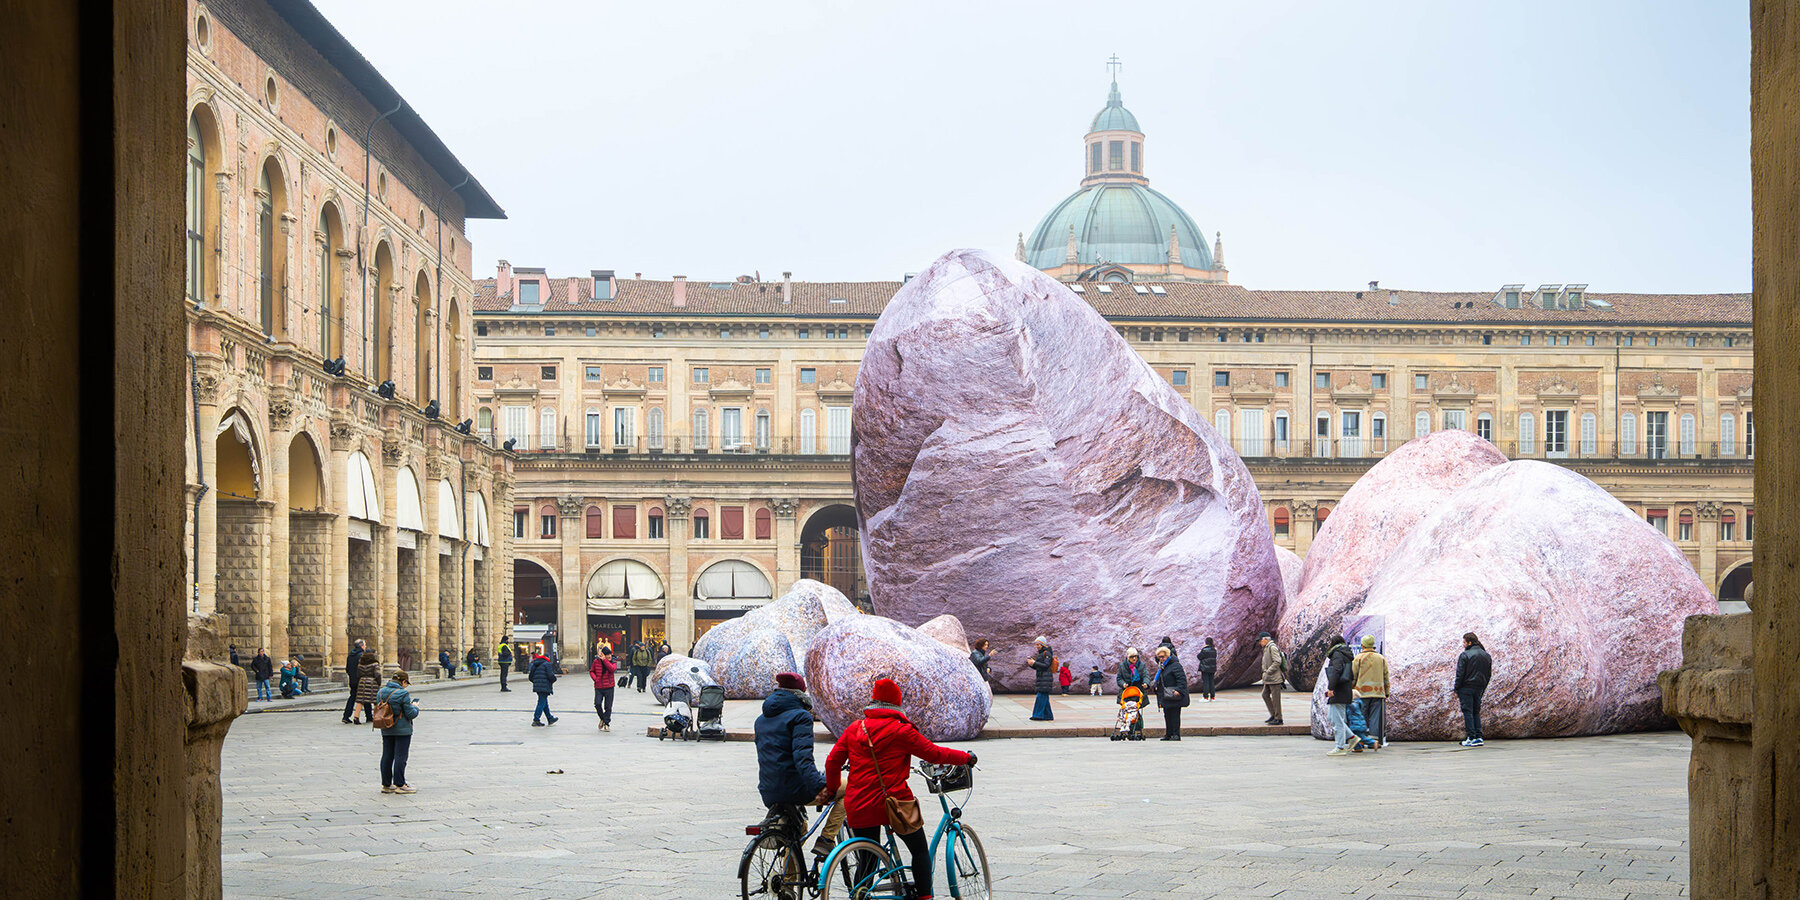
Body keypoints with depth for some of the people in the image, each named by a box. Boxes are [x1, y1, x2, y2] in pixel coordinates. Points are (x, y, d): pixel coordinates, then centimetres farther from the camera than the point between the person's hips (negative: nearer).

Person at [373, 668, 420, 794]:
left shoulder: (380, 692, 5)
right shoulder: (403, 694, -16)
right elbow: (411, 714, -14)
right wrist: (415, 707, 8)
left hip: (386, 731, 7)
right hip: (402, 730, -6)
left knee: (387, 756, 11)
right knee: (400, 757, -1)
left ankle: (386, 785, 16)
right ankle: (399, 785, 0)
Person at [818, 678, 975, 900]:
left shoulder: (854, 729, 7)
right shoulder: (902, 730, -5)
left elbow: (833, 761, 8)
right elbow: (934, 753, -2)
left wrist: (831, 790, 24)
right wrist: (966, 757, 11)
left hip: (859, 807, 4)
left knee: (867, 859, 16)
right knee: (920, 849, 14)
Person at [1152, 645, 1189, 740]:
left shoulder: (1175, 665, -13)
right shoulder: (1162, 667, 17)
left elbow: (1182, 679, -20)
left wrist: (1178, 690, -28)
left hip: (1174, 697, -9)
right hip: (1165, 697, 9)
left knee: (1175, 715, -7)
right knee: (1167, 716, 11)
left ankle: (1176, 734, -3)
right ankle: (1168, 734, 17)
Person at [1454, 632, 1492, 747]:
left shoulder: (1465, 655, -10)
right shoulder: (1486, 656, 12)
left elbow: (1460, 674, -11)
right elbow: (1488, 674, 15)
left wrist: (1456, 689, -6)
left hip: (1466, 688, -6)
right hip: (1479, 688, 6)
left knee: (1468, 712, -3)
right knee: (1476, 712, 13)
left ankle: (1471, 738, -7)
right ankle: (1479, 737, 7)